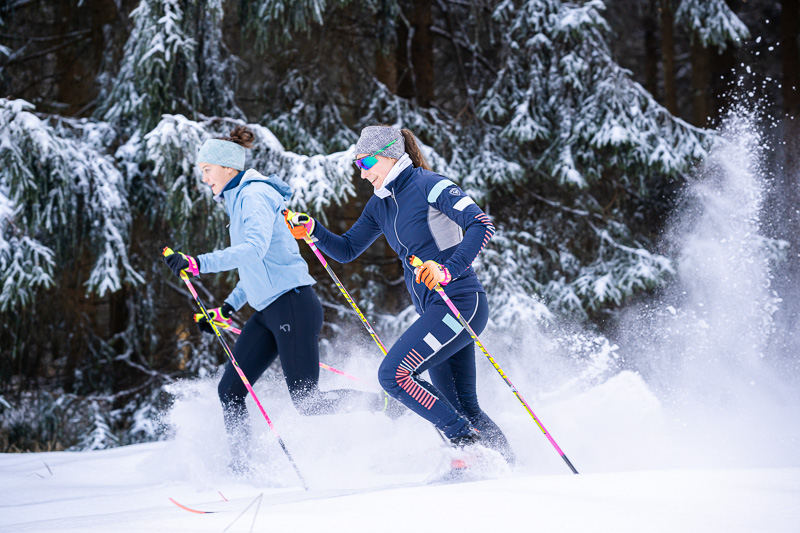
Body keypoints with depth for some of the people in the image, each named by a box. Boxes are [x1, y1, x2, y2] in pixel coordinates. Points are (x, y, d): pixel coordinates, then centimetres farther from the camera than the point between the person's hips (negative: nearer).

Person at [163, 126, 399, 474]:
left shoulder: (254, 195, -11)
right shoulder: (238, 201, 19)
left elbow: (255, 249, -28)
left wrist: (199, 263, -33)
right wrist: (227, 308, 19)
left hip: (293, 305, -10)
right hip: (267, 311, 10)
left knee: (307, 401, -8)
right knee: (229, 390, 1)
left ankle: (384, 404, 8)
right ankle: (239, 468, 6)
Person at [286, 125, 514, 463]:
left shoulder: (427, 185, -11)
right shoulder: (381, 204, 13)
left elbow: (482, 225, -20)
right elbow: (346, 250, 20)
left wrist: (448, 270, -31)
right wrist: (312, 231, 2)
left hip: (459, 303, -9)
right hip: (434, 311, 9)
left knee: (393, 374, -18)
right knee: (462, 408, 9)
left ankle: (469, 442, -11)